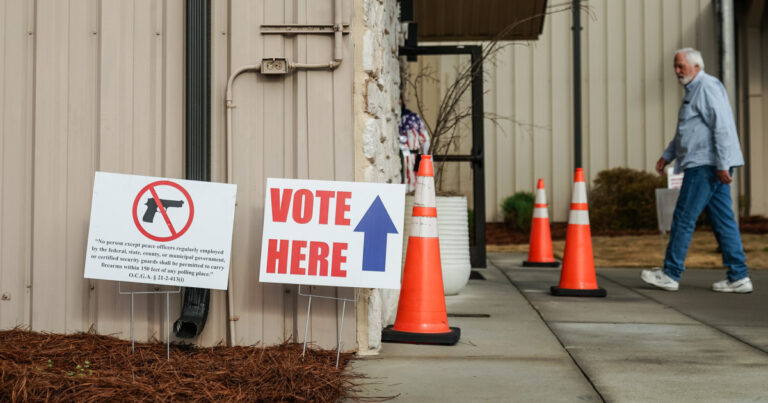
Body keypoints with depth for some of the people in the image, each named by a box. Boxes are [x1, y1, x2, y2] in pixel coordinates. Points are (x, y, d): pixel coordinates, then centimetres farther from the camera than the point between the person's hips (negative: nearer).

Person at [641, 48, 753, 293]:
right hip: (703, 165, 10)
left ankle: (670, 274, 2)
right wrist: (668, 155, 26)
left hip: (706, 165, -10)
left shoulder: (707, 87, -10)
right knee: (722, 220, 7)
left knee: (684, 218, -5)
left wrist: (722, 164, -22)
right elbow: (686, 131, 31)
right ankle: (738, 277, 8)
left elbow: (722, 127, -19)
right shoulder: (694, 90, 22)